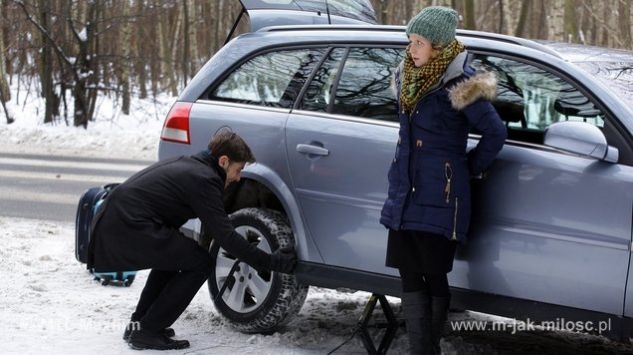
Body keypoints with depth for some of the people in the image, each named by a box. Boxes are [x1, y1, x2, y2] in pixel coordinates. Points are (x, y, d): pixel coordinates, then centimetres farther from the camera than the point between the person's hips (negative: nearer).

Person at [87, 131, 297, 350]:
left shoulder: (186, 165, 22)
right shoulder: (203, 179, -7)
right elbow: (226, 237, -11)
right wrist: (271, 262, -6)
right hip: (128, 229, -10)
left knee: (172, 254, 29)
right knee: (199, 264, -2)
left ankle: (138, 323, 25)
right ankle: (147, 332, 0)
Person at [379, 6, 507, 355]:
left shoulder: (458, 84, -13)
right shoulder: (409, 78, 10)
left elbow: (495, 132, -10)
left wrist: (468, 168, -1)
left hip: (439, 198, -7)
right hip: (404, 194, 7)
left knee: (434, 277, 3)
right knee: (409, 276, 4)